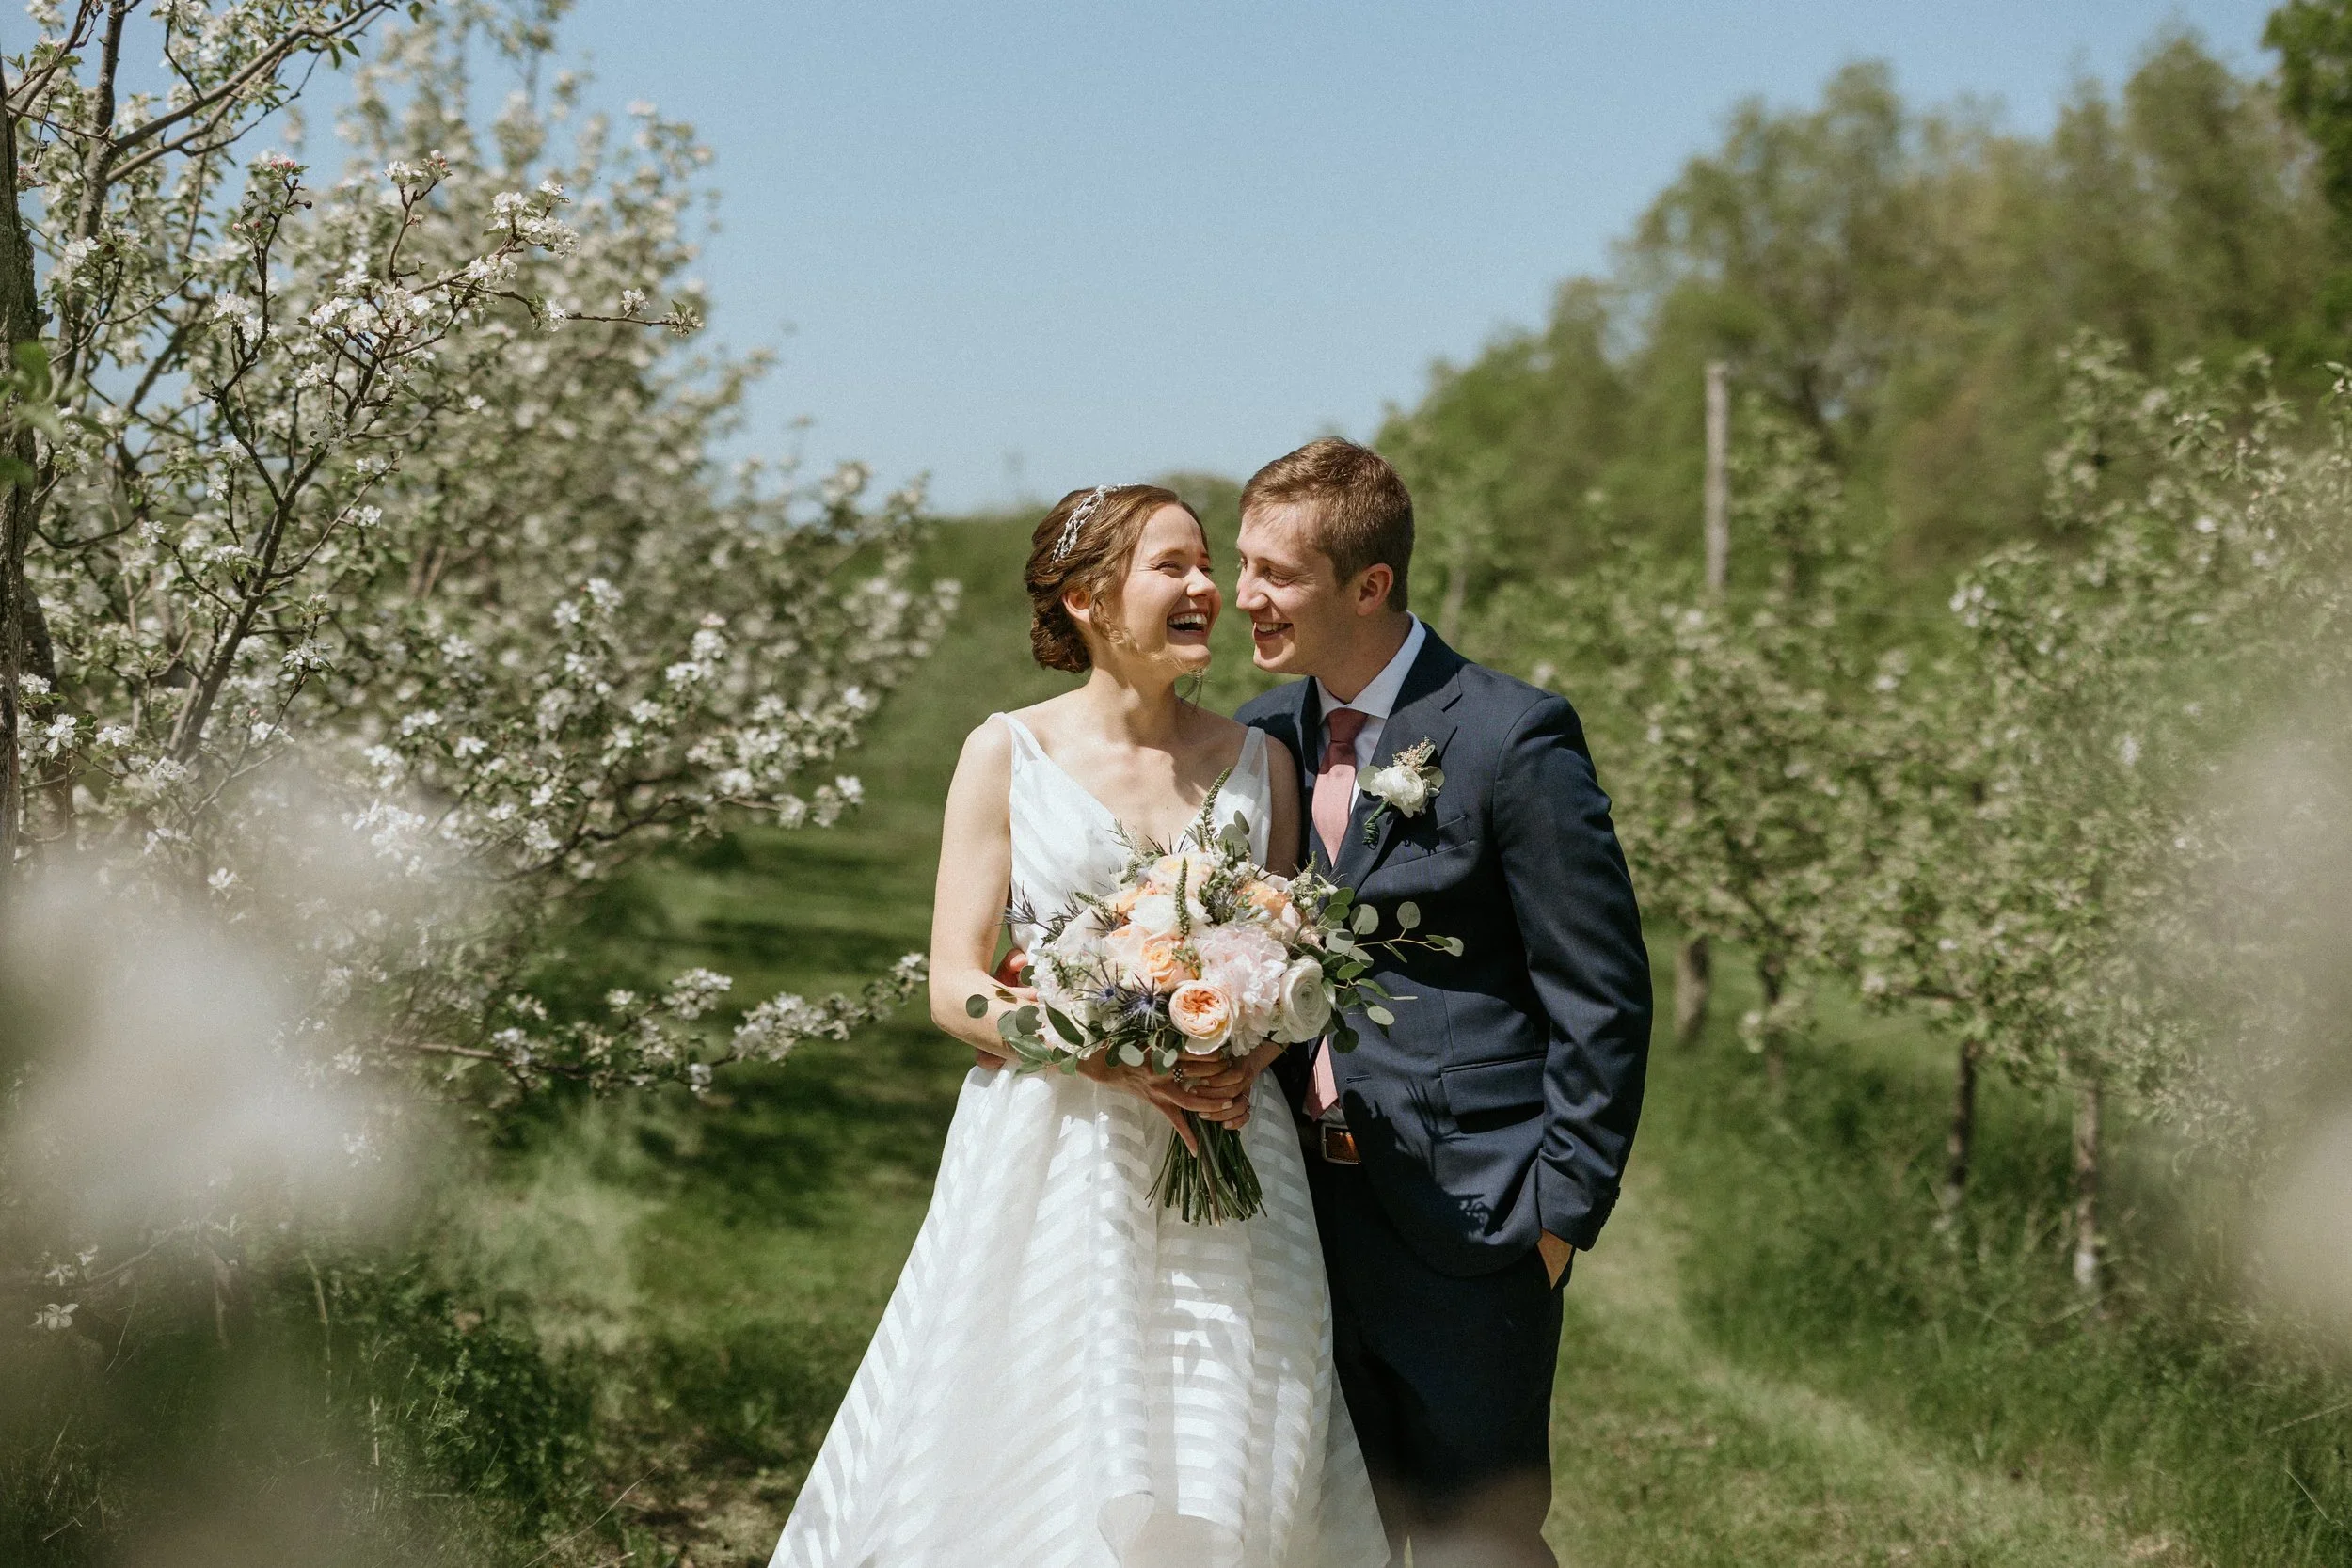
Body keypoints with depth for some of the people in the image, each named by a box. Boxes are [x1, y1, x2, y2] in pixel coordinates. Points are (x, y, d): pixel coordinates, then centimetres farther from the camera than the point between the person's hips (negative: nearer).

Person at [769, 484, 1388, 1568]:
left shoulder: (1259, 762, 9)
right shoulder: (1009, 755, 0)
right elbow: (955, 986, -4)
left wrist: (1246, 1057, -9)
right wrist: (1118, 1061, -17)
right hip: (1050, 1161, -2)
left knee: (1226, 1477, 0)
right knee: (1030, 1467, -1)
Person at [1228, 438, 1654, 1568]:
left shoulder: (1511, 738, -11)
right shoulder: (1260, 737, 8)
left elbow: (1604, 997, -10)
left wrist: (1562, 1211, -11)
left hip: (1467, 1223, -6)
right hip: (1310, 1211, 6)